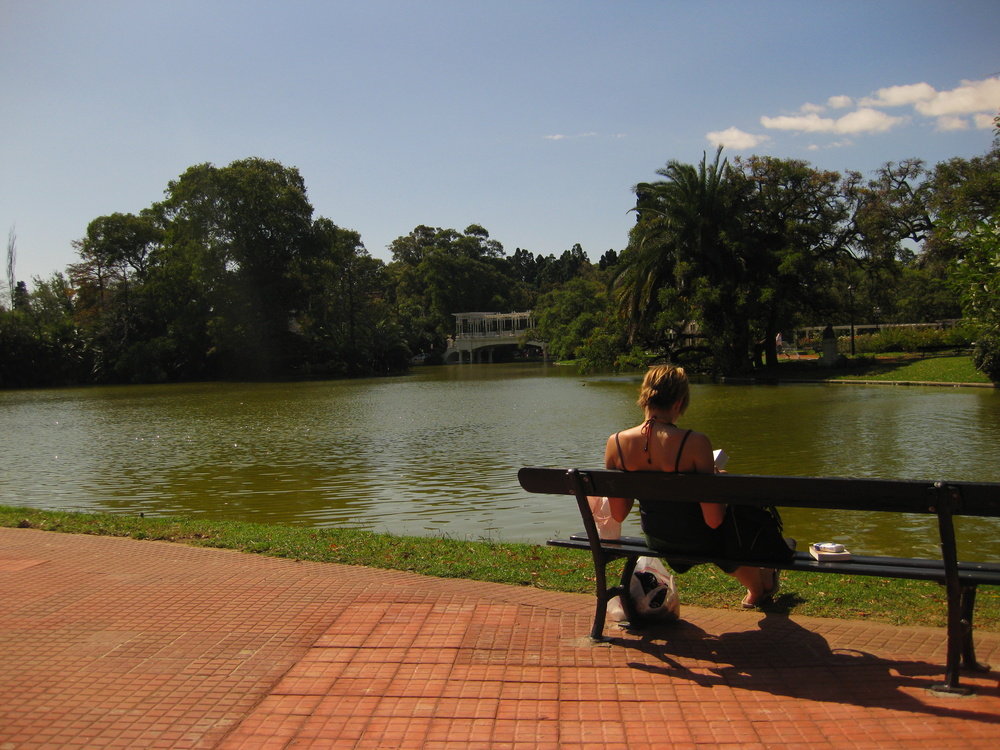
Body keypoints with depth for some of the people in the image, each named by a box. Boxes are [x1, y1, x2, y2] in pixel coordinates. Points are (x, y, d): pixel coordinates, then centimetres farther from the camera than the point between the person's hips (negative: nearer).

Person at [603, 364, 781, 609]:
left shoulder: (615, 443, -16)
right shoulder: (695, 443, -29)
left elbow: (618, 514, -8)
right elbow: (713, 520, -24)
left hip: (655, 541, 4)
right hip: (697, 541, -4)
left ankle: (756, 588, 64)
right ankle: (760, 587, 59)